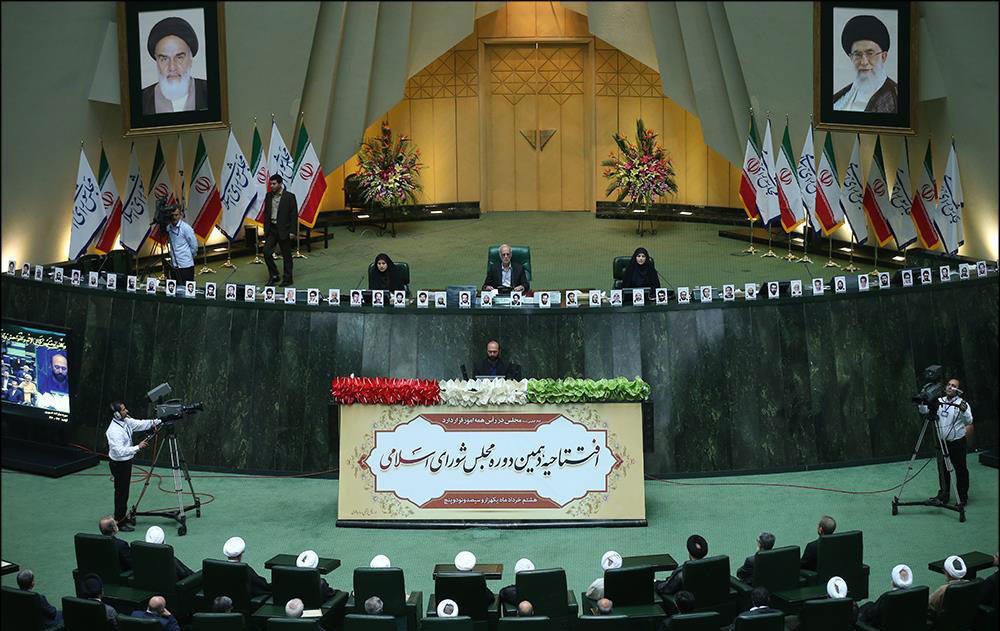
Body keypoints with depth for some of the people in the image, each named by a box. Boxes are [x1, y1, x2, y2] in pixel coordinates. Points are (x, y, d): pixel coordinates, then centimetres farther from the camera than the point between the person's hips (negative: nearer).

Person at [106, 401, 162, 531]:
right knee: (121, 493, -1)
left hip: (126, 462, 9)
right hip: (119, 464, -9)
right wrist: (138, 447, -30)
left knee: (124, 492, 19)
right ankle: (119, 523, 7)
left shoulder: (126, 421, 0)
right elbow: (120, 451, -32)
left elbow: (140, 424, 5)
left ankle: (122, 517, 32)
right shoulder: (114, 431, -27)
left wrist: (157, 421, -6)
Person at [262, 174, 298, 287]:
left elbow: (294, 215, -8)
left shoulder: (289, 196, -8)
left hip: (284, 230, -5)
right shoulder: (269, 196, 7)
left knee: (286, 255, 3)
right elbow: (266, 213, 14)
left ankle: (287, 279, 13)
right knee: (266, 252, -3)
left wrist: (292, 231, -12)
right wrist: (265, 229, 9)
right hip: (271, 229, 5)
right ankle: (273, 275, 13)